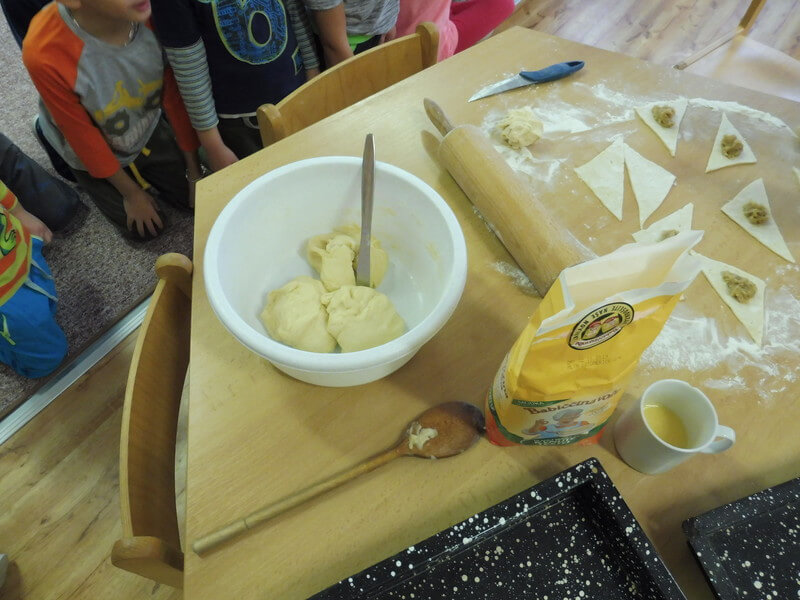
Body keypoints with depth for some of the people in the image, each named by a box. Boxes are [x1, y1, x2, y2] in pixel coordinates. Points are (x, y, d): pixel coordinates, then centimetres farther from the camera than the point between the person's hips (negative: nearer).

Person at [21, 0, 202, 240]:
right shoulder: (44, 53, -39)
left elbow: (175, 95, -16)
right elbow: (82, 135, -23)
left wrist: (195, 171, -6)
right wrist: (132, 193, -9)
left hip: (150, 131, 3)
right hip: (95, 152, -3)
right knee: (146, 229, 11)